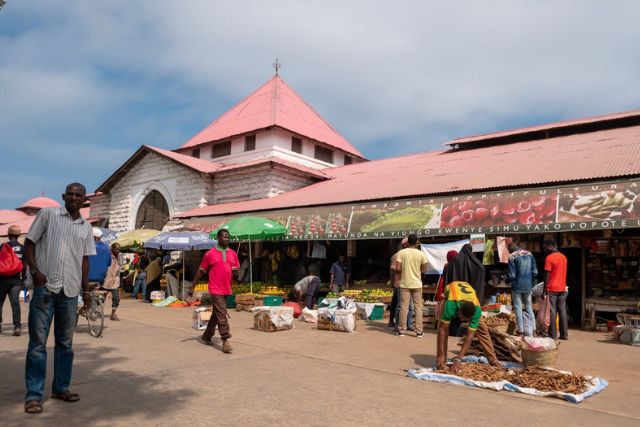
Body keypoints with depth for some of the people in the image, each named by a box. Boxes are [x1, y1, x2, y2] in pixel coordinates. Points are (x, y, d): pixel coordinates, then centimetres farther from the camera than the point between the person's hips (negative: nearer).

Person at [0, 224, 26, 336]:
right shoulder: (23, 248, 3)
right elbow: (25, 266, 4)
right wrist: (23, 279, 12)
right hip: (16, 279, 2)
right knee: (15, 302, -3)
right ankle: (17, 326, -13)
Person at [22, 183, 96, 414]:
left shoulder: (86, 227, 12)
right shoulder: (47, 214, 2)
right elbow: (29, 243, 2)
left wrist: (86, 289, 12)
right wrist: (35, 270, -13)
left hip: (70, 290, 4)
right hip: (45, 287, -4)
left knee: (65, 342, 11)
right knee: (38, 343, -1)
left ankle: (61, 387, 22)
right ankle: (34, 394, 8)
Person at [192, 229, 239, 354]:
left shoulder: (232, 253, 9)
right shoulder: (210, 254, -3)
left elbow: (237, 268, 17)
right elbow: (201, 271, 2)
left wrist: (235, 270, -8)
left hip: (226, 289, 5)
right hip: (215, 289, -5)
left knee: (216, 313, 18)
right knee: (221, 314, -9)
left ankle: (207, 335, 35)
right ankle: (225, 341, -7)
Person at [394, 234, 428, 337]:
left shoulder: (401, 253, -7)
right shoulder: (421, 254, -3)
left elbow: (398, 268, -12)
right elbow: (424, 270, -1)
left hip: (405, 283, 0)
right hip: (417, 284, 1)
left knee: (404, 307, 4)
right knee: (418, 307, 7)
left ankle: (402, 330, 9)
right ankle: (419, 331, 8)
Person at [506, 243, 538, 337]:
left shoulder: (512, 257, -13)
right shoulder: (529, 254, 1)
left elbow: (511, 275, -13)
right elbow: (535, 272, 2)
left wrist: (507, 280, 8)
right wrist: (531, 282, 17)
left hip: (517, 286, -4)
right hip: (528, 286, 4)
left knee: (518, 308, 5)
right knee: (529, 307, 13)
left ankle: (521, 331, 7)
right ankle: (530, 331, 14)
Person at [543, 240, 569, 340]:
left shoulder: (549, 258, -12)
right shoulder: (563, 257, 10)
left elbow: (547, 275, -13)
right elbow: (563, 273, 16)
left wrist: (544, 290, -10)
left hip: (552, 289, -6)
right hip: (562, 289, 6)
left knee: (552, 312, -2)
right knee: (562, 311, 8)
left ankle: (553, 335, -1)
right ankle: (564, 334, 10)